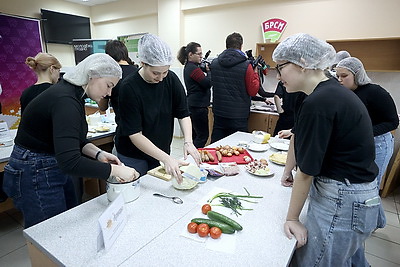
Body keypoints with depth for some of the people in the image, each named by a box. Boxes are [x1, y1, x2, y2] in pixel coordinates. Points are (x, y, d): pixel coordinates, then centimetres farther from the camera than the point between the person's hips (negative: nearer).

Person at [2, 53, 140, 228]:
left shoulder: (74, 94, 2)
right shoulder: (65, 100, -28)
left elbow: (75, 140, 10)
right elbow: (70, 162, -36)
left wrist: (98, 154, -6)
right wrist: (115, 170, -29)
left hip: (54, 169, 9)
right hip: (34, 176, -9)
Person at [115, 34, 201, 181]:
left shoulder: (171, 79, -9)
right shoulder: (129, 87, -22)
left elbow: (183, 114, -7)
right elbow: (134, 134, -24)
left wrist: (188, 142, -24)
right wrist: (166, 159, -32)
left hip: (161, 151, 4)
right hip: (133, 157, -4)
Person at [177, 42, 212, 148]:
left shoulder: (188, 67, 16)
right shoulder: (194, 68, -15)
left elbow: (202, 82, 17)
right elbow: (208, 83, -19)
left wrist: (206, 69, 4)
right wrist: (209, 70, -4)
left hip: (193, 104, 10)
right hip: (198, 105, -10)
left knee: (195, 134, 16)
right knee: (203, 135, -4)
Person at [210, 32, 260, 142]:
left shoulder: (214, 63, 1)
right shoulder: (246, 65, -12)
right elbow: (253, 91, -6)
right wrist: (255, 73, 8)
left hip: (218, 113, 5)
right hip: (238, 116, -4)